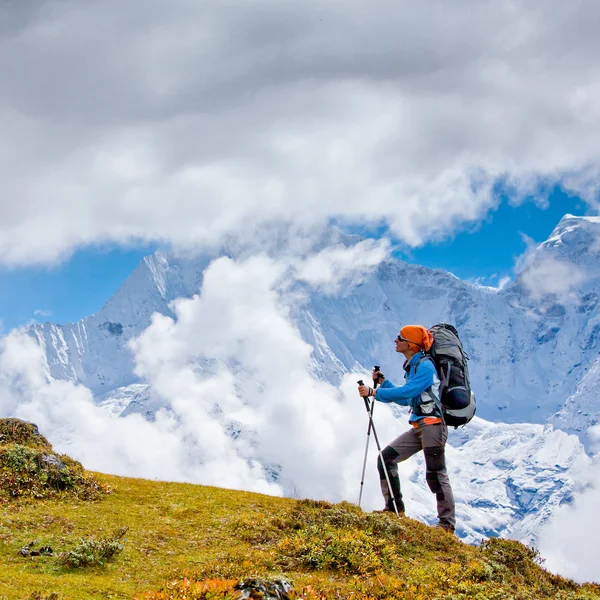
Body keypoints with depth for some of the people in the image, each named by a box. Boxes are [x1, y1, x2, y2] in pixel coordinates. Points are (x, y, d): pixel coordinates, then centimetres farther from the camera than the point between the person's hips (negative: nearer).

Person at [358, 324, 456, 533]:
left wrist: (373, 392, -21)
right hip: (418, 428, 10)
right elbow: (404, 400, 24)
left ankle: (447, 523, -1)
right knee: (386, 458, 4)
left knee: (435, 474, -8)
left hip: (432, 425, -10)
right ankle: (394, 508, 9)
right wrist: (383, 382, 16)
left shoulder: (425, 366, -11)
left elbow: (406, 392, -22)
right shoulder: (411, 367, 17)